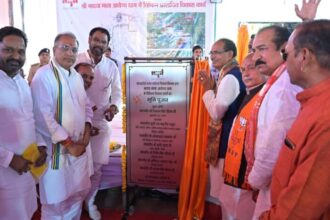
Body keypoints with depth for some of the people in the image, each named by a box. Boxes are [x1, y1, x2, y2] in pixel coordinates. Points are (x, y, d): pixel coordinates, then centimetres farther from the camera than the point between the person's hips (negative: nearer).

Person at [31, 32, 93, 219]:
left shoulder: (77, 76, 9)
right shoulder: (44, 76, -15)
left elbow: (86, 105, 16)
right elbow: (43, 116, -21)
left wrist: (87, 129, -2)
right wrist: (68, 143, -17)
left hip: (79, 146, 7)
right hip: (57, 148, -7)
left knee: (77, 193, 18)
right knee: (56, 199, 7)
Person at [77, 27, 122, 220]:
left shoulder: (111, 66, 4)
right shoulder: (75, 61, -7)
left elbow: (117, 92, 7)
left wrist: (114, 106, -15)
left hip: (100, 121, 3)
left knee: (97, 167, 11)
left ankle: (90, 202, 33)